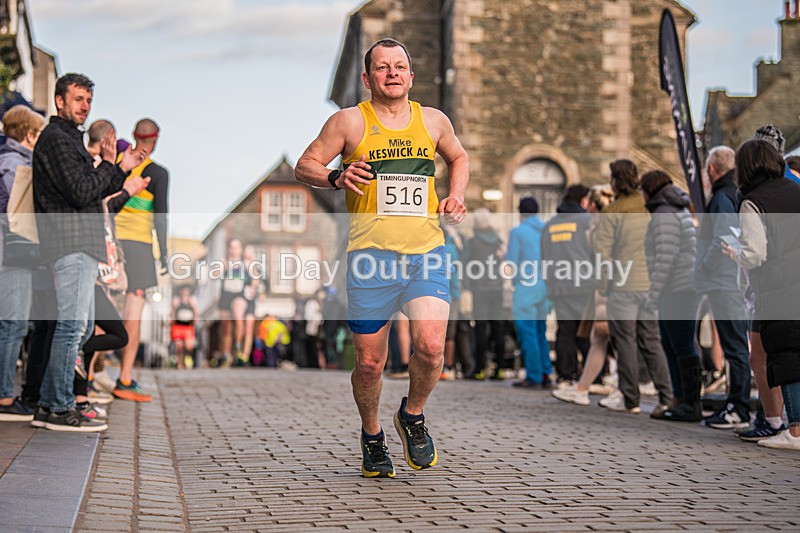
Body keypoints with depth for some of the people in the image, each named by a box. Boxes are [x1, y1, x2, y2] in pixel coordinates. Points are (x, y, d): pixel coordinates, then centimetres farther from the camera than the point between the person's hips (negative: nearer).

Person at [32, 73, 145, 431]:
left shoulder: (70, 139, 25)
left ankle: (47, 402, 16)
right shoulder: (56, 139, -9)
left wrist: (122, 168, 15)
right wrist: (108, 165, -6)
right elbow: (81, 193, -18)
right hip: (71, 243, -11)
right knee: (72, 325, -11)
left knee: (80, 327, 13)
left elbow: (94, 194, 24)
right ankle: (61, 409, -9)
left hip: (80, 244, 11)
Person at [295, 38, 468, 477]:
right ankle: (372, 437, 27)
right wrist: (336, 178, -16)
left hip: (426, 251, 2)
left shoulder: (433, 121, 13)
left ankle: (412, 416, 13)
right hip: (371, 254, -2)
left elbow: (458, 158, 31)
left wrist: (456, 196, 13)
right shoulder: (349, 121, 4)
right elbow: (304, 166, 4)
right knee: (369, 361, 0)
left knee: (431, 345, -17)